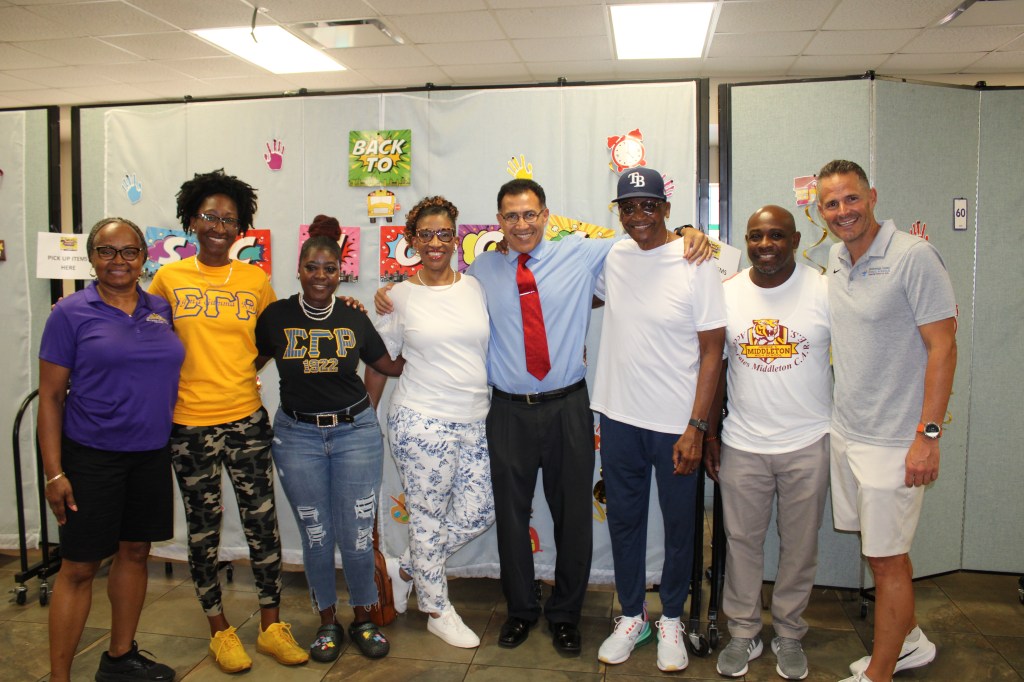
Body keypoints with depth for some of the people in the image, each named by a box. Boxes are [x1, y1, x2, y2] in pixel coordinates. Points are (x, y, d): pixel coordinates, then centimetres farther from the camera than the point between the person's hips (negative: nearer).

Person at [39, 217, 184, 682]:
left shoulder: (161, 310, 6)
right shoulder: (71, 313, -6)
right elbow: (50, 397, -7)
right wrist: (54, 472, -11)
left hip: (151, 454, 5)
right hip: (92, 456, -5)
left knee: (135, 552, 15)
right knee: (79, 566, 2)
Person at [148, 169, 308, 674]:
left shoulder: (255, 280, 2)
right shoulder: (168, 278, 0)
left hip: (246, 420, 1)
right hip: (189, 424, 0)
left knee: (262, 522, 5)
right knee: (203, 528, 11)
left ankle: (271, 626, 22)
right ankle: (219, 630, 28)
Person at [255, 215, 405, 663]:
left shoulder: (355, 319, 0)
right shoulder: (276, 316, -3)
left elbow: (391, 365, 11)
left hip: (356, 432, 0)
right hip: (297, 436, 0)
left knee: (357, 535, 3)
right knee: (315, 536, 10)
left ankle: (363, 619, 26)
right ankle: (327, 621, 30)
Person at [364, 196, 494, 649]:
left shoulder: (476, 287, 6)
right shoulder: (400, 297, -2)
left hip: (474, 421, 4)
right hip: (422, 421, -4)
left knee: (479, 515, 9)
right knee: (429, 516, 6)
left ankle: (406, 568, 32)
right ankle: (438, 612, 26)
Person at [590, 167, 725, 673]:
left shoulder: (695, 264, -10)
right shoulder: (613, 257, 3)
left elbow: (712, 351, -9)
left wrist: (696, 427, -13)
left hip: (676, 423, -4)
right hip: (618, 417, 4)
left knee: (679, 526, 12)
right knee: (623, 521, 16)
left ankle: (671, 619, 34)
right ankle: (632, 616, 36)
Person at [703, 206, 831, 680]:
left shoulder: (826, 290, -5)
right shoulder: (726, 293, 0)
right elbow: (715, 366, 5)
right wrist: (710, 434, 5)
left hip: (808, 444, -1)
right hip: (742, 444, 1)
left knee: (799, 544, 12)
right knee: (742, 541, 10)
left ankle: (788, 634, 32)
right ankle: (743, 633, 29)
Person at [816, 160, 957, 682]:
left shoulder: (913, 256, -15)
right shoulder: (835, 258, 7)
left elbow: (943, 346, -16)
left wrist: (927, 434, -18)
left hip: (893, 439, -7)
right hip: (845, 431, 7)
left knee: (886, 558, 4)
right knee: (880, 549, 20)